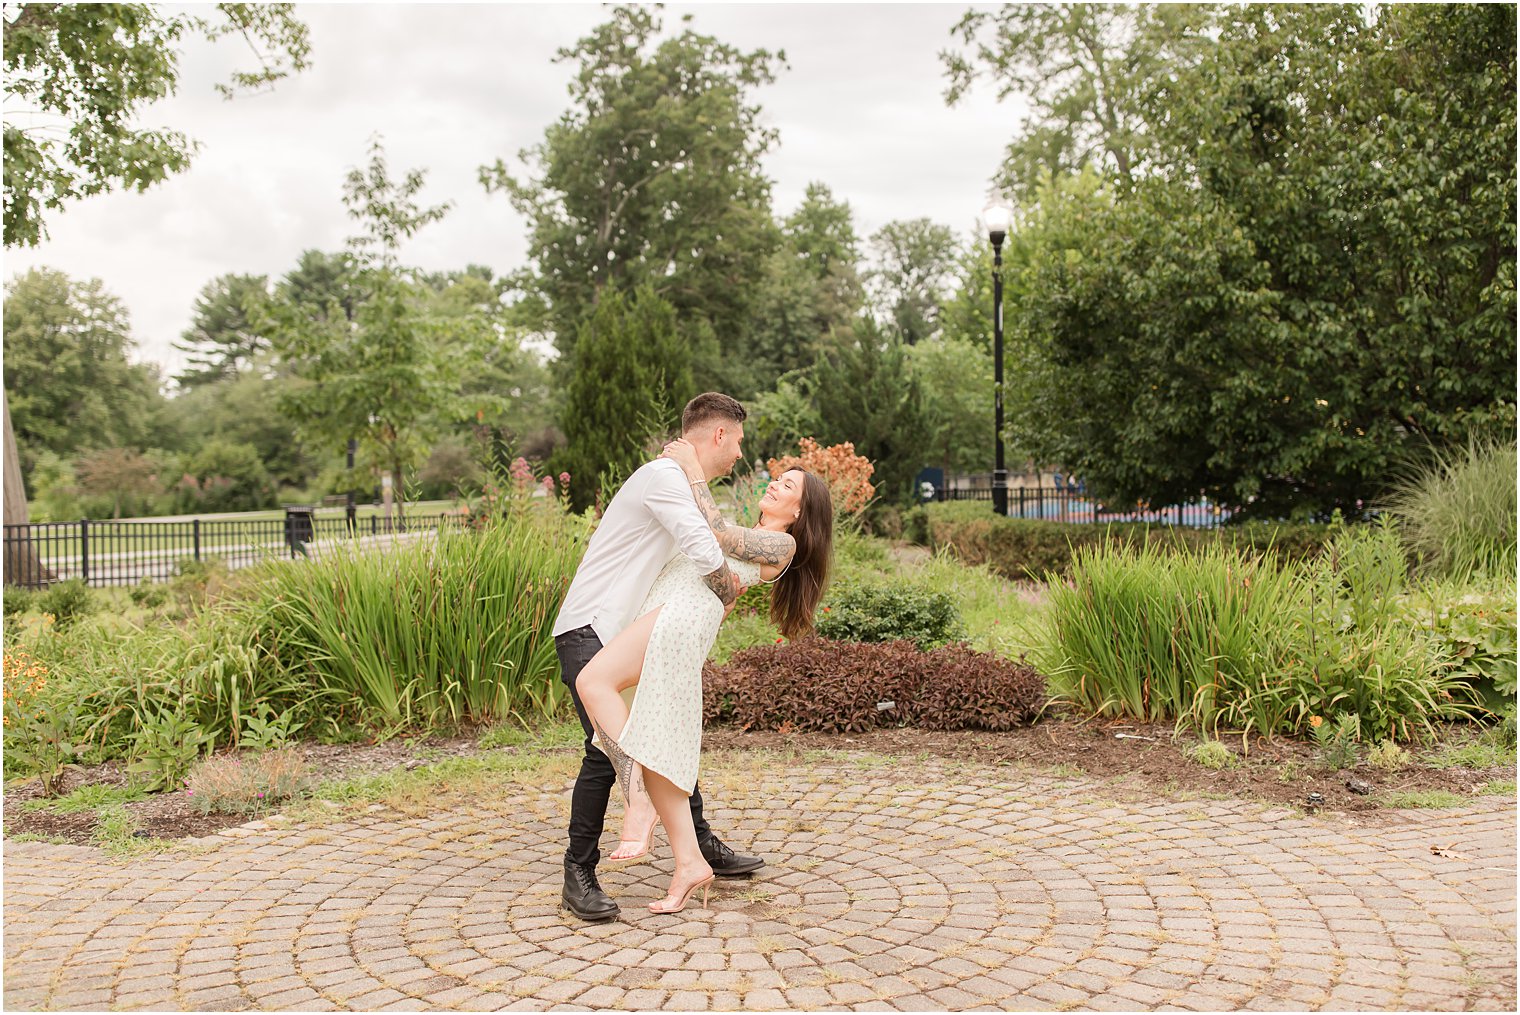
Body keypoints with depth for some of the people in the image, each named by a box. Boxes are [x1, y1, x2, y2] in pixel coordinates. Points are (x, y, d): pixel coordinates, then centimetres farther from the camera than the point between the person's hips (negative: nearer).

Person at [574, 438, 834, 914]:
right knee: (651, 750, -1)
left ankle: (638, 803, -28)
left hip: (684, 612, -9)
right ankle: (690, 863, 0)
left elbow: (718, 535, -4)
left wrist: (694, 469, 2)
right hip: (661, 612, 9)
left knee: (594, 681, -28)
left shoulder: (782, 545, 8)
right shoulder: (749, 538, 34)